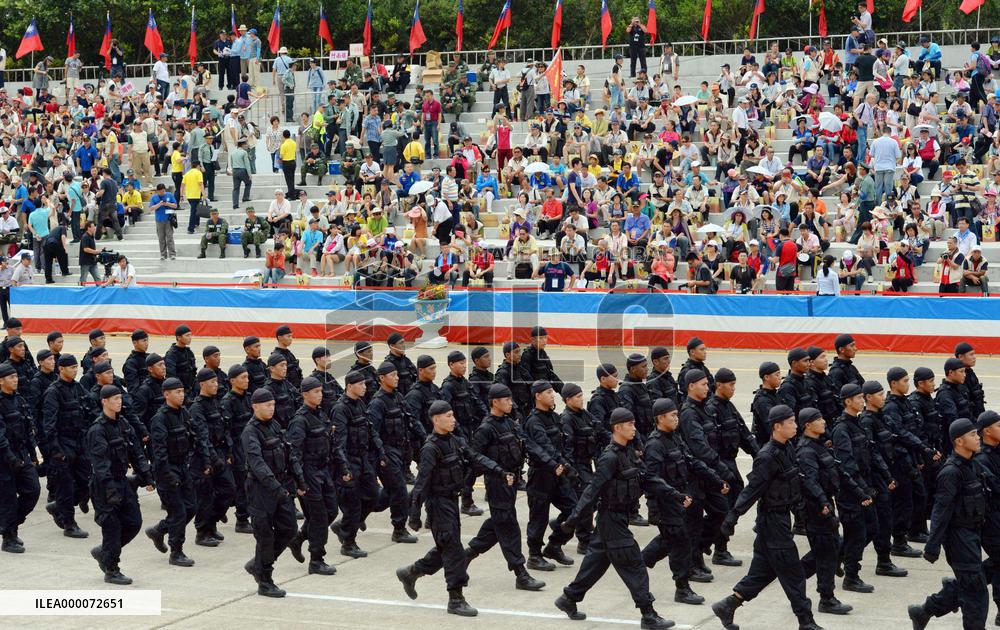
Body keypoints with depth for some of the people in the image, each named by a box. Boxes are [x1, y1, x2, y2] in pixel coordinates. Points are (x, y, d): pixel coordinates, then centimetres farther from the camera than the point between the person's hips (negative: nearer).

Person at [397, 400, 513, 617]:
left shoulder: (456, 441, 7)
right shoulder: (431, 448, -18)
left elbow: (477, 459, 4)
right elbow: (421, 482, -19)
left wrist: (502, 473, -9)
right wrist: (414, 515, -20)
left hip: (452, 500, 9)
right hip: (438, 502, -9)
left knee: (446, 548, 18)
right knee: (453, 550, -7)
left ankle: (410, 573, 36)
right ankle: (456, 600, 0)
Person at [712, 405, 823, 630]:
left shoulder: (788, 448, 6)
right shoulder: (767, 457, -21)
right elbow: (752, 489, -21)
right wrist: (732, 517, -21)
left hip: (783, 516, 9)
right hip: (773, 518, -9)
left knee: (763, 569, 14)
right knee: (792, 571, -1)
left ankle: (727, 606, 22)